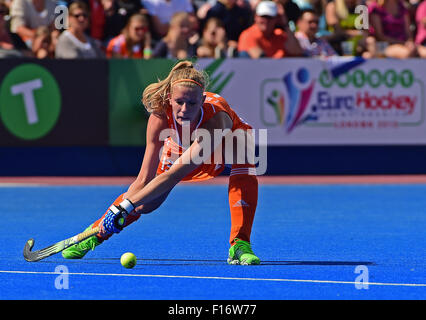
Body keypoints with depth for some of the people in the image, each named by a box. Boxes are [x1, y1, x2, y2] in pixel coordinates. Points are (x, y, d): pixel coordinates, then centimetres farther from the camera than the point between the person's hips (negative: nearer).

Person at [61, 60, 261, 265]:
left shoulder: (216, 117, -47)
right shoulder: (160, 117, -37)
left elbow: (175, 174, -50)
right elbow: (145, 179, -32)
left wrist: (126, 206, -54)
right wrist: (119, 208, -44)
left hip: (227, 140, -2)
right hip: (179, 147, 2)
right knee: (145, 202, -9)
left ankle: (239, 245, -29)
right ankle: (96, 233, 16)